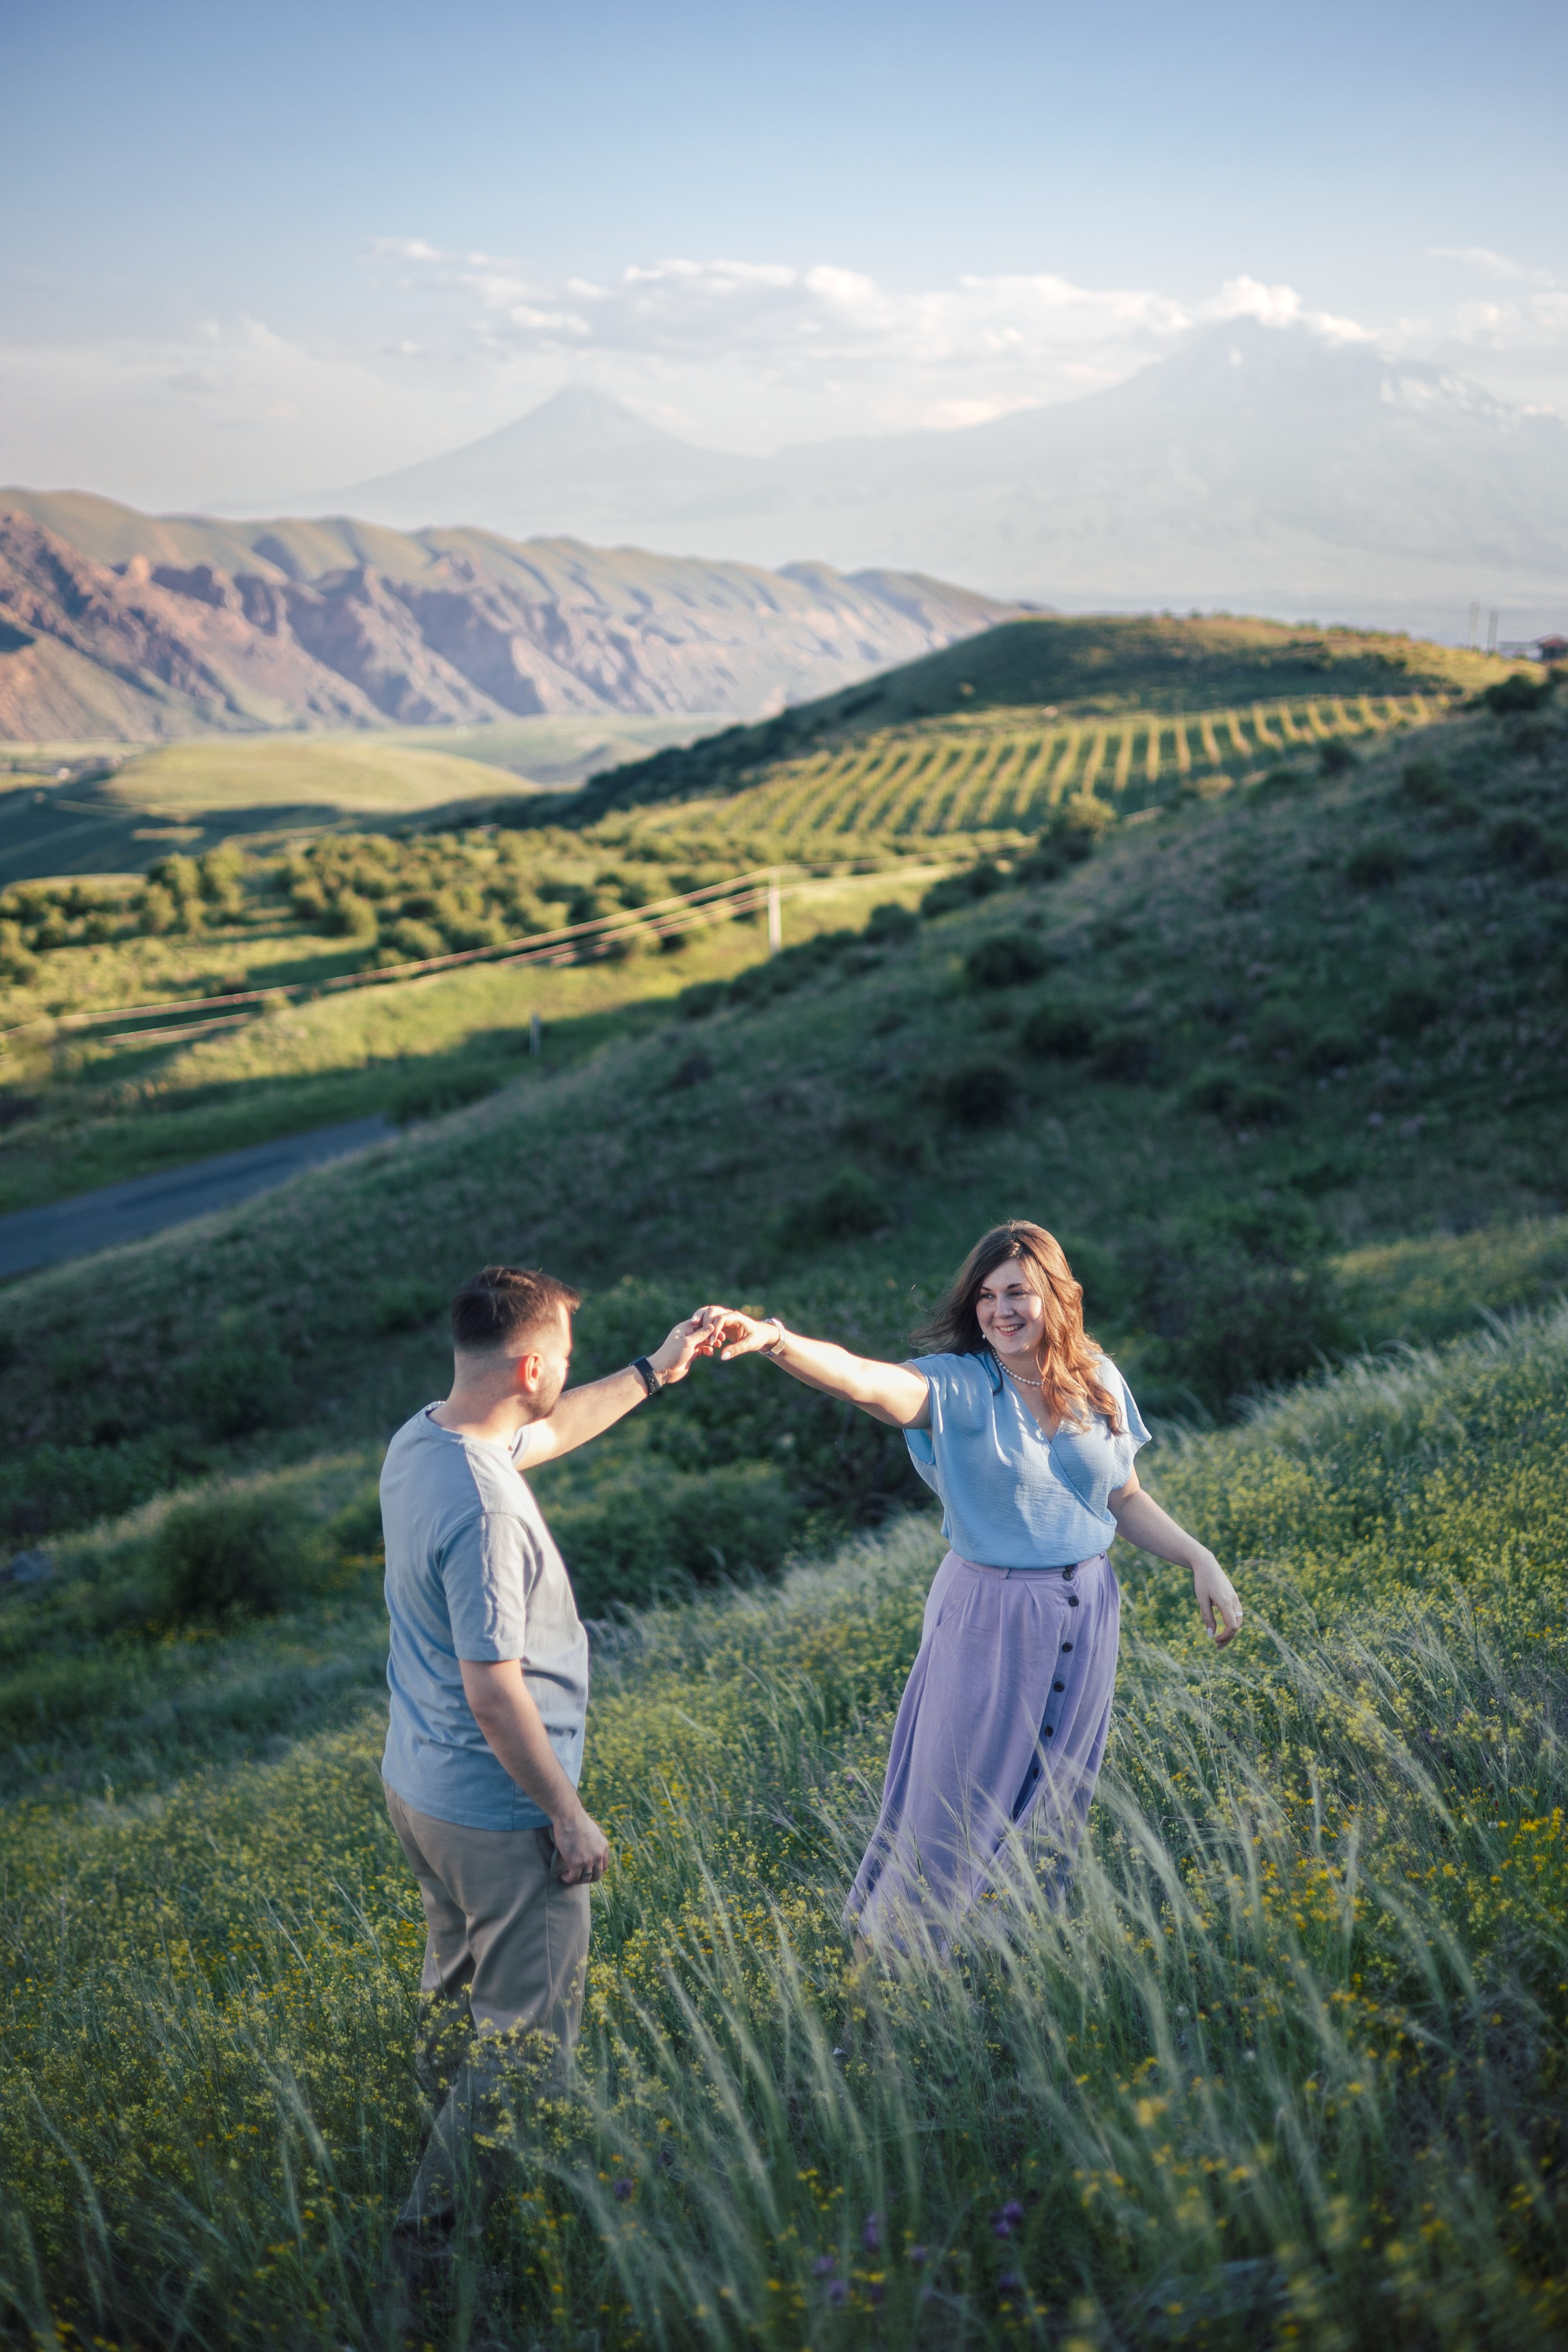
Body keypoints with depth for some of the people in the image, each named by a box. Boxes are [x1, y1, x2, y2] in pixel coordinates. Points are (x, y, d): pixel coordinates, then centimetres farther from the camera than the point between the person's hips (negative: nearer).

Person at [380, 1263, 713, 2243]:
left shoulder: (421, 1439, -2)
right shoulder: (483, 1510, -31)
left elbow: (548, 1432, 20)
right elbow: (493, 1692, -28)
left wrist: (653, 1373, 22)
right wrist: (570, 1816, -17)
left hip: (419, 1787, 10)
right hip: (497, 1814, -10)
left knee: (461, 1993, 27)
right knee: (527, 2029, 7)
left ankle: (452, 2154, 45)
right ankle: (447, 2211, 17)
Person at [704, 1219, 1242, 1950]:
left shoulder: (1098, 1382, 1)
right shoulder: (957, 1386, -14)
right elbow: (865, 1381, -34)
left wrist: (1200, 1559, 5)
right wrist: (776, 1340, -52)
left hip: (1085, 1615, 4)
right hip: (989, 1615, -4)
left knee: (1057, 1807, 15)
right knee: (956, 1808, 2)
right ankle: (883, 1962, 22)